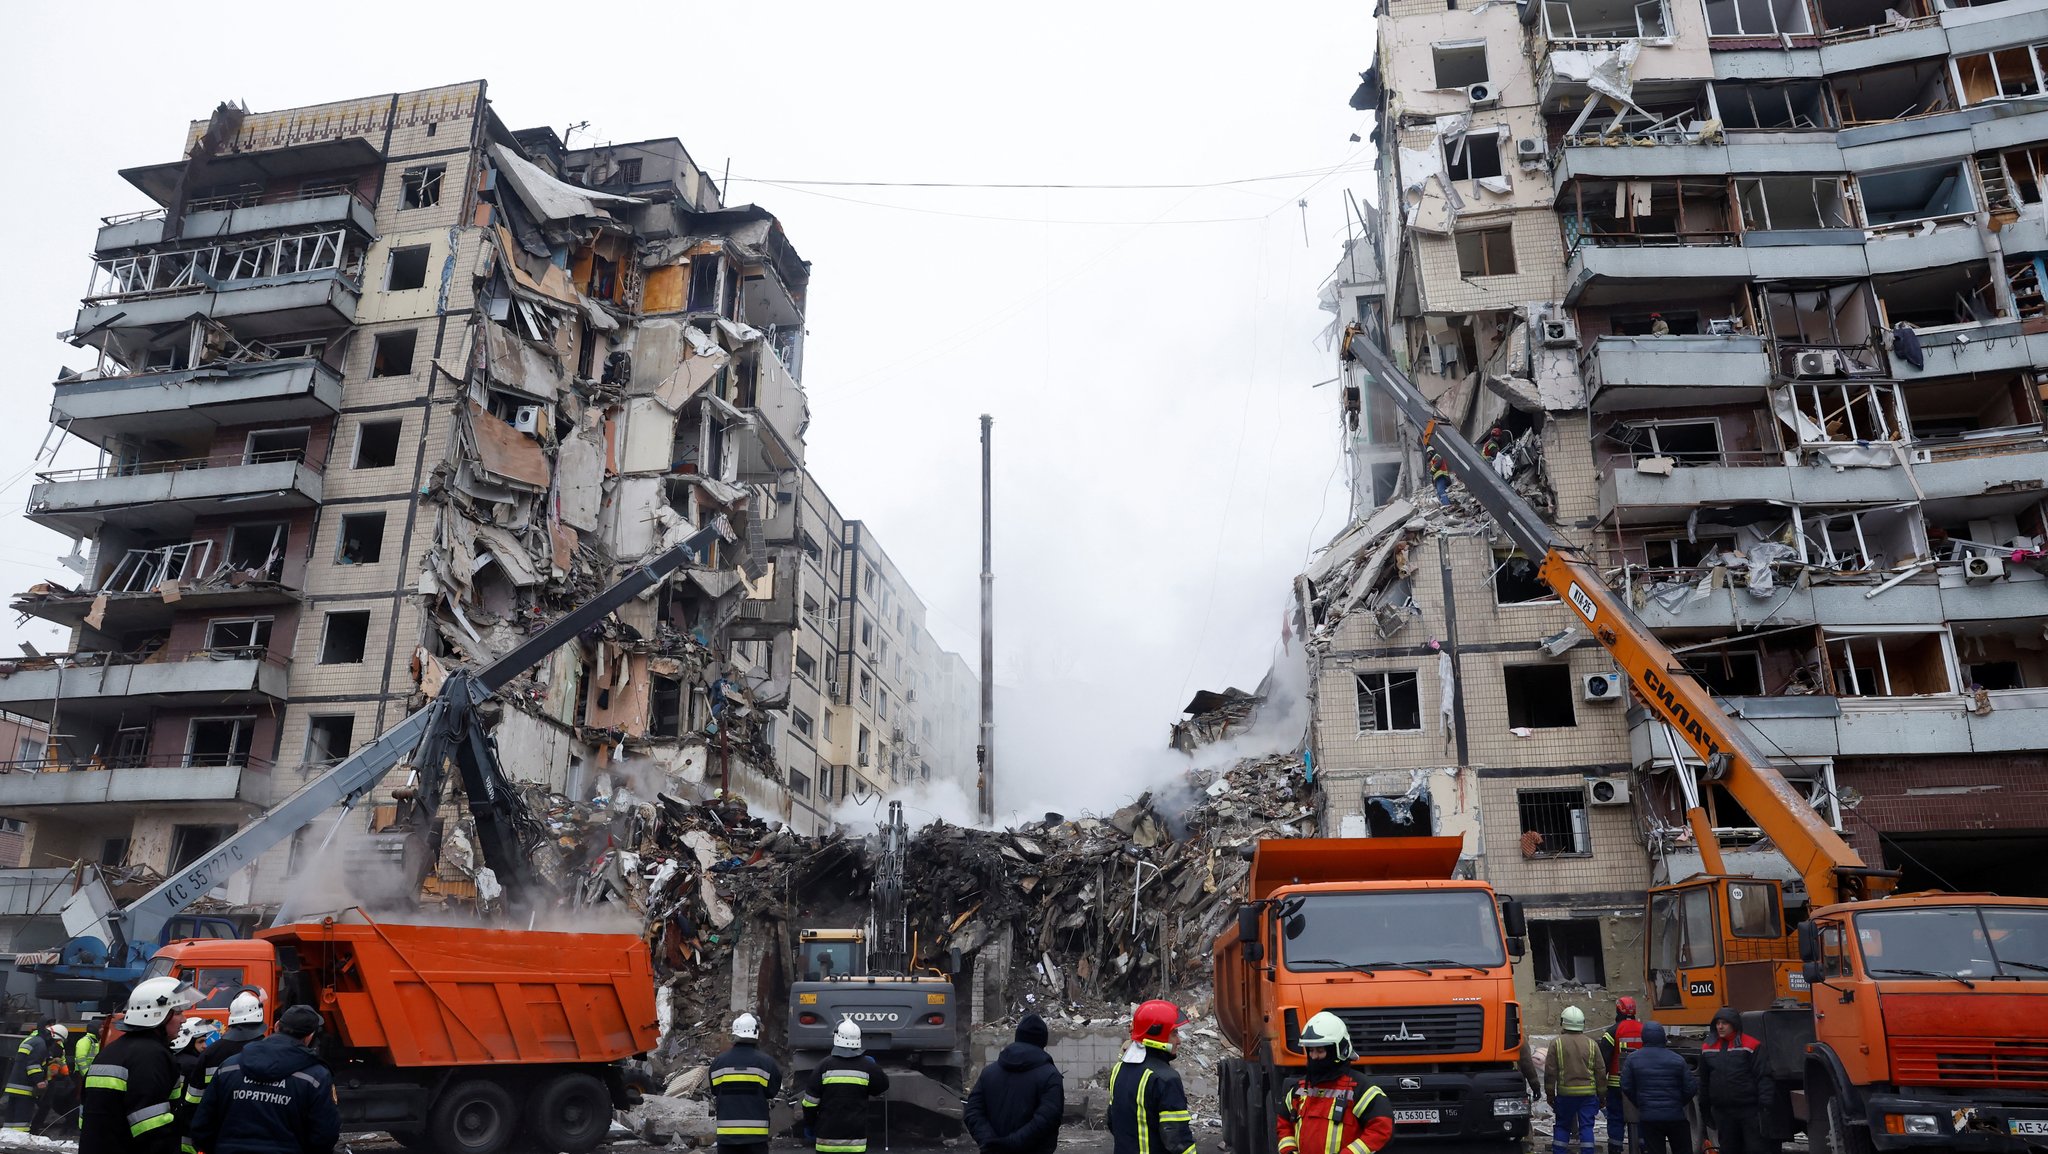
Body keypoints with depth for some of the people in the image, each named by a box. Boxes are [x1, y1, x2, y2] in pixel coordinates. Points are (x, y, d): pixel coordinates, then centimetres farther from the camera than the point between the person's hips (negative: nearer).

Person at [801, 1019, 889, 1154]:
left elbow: (810, 1102, -3)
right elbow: (883, 1089, 12)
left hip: (828, 1136, -1)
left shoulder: (824, 1066, -6)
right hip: (856, 1137, 1)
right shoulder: (868, 1067, -3)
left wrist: (809, 1125, 10)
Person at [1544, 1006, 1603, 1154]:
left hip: (1565, 1093, -1)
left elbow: (1550, 1071, -2)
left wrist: (1550, 1094, 7)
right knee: (1586, 1126, 4)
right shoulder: (1591, 1044, 2)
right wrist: (1601, 1096, 15)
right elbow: (1600, 1072, 6)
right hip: (1588, 1092, 1)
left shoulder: (1556, 1043, -3)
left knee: (1562, 1125, 10)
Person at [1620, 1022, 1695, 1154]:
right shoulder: (1677, 1060, -4)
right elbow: (1690, 1088, -4)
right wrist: (1678, 1103, 13)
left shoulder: (1632, 1059, -2)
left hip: (1648, 1118, 0)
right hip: (1675, 1116, 0)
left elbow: (1626, 1087, -3)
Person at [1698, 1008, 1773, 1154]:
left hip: (1749, 1109, -4)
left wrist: (1766, 1103, -16)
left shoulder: (1751, 1046, -6)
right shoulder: (1708, 1049, 8)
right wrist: (1705, 1107, 16)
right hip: (1722, 1110, 4)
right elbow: (1704, 1080, 15)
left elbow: (1763, 1076, -8)